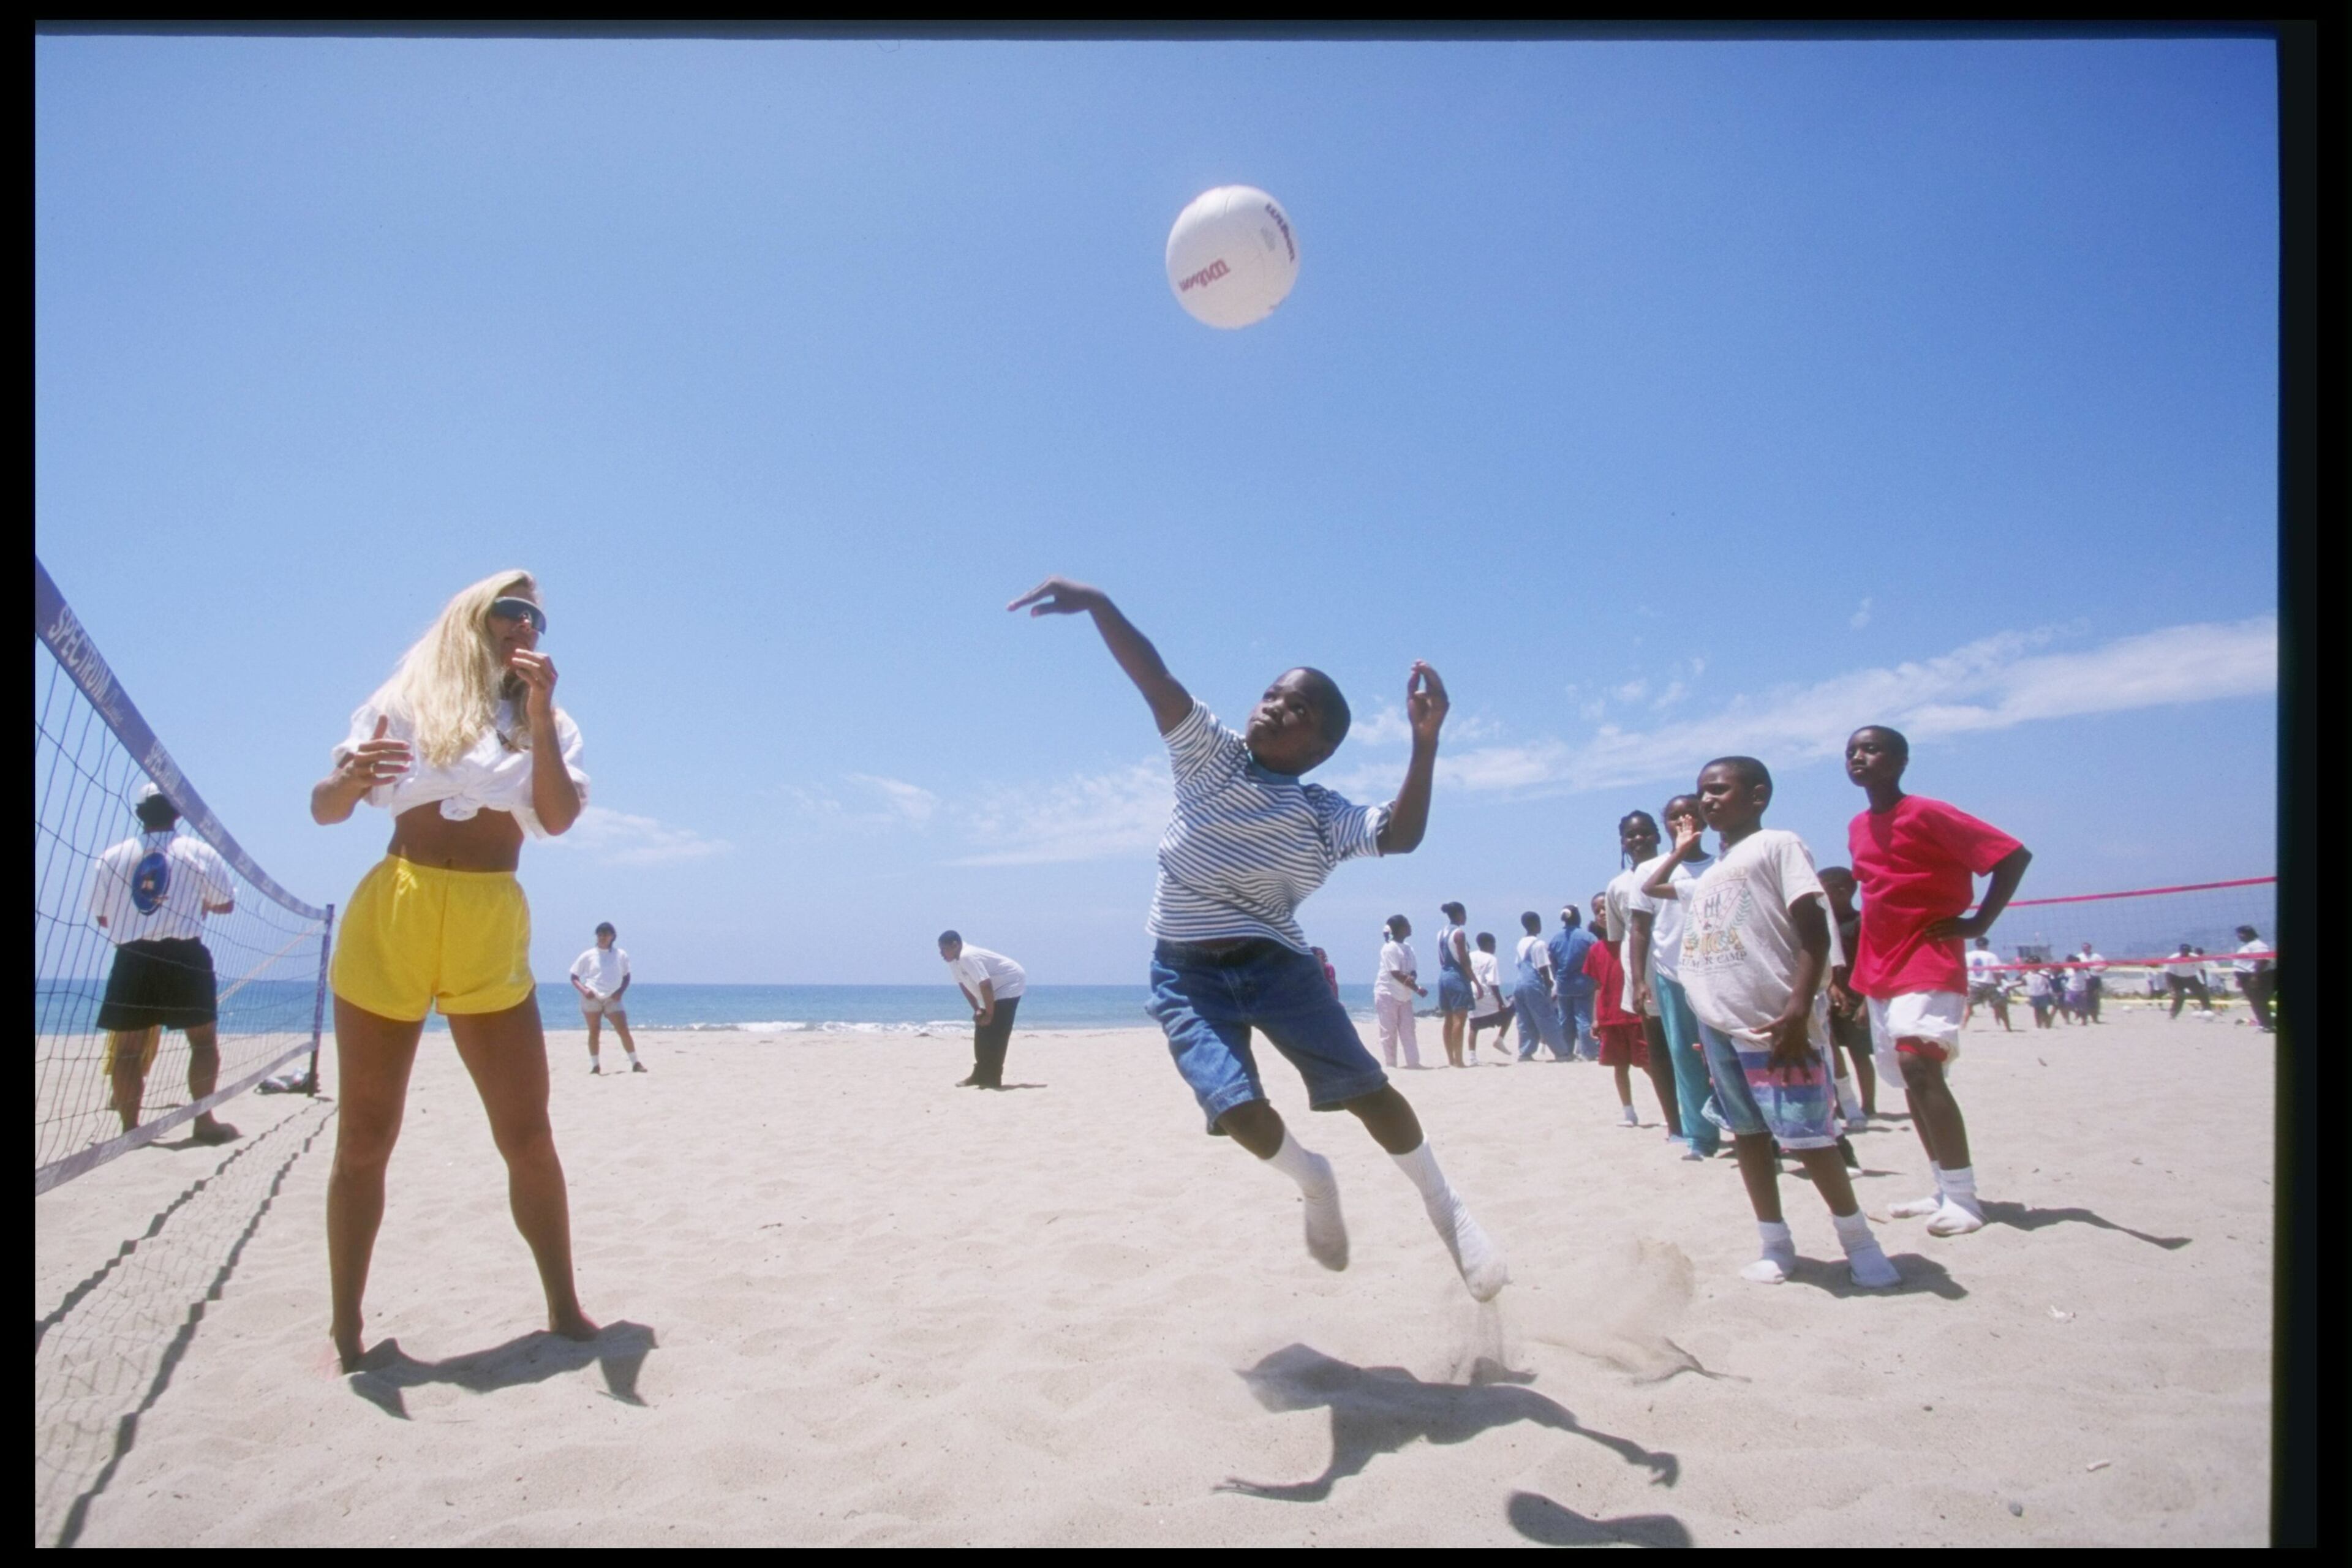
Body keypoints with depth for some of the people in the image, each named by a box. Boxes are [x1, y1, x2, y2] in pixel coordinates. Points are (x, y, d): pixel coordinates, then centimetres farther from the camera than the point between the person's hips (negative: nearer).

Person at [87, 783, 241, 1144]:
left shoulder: (109, 857, 4)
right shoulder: (201, 854, -1)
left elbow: (101, 917, 9)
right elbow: (224, 904, 7)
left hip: (132, 959, 2)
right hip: (185, 956, -2)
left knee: (129, 1047, 7)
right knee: (203, 1038, 8)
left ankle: (130, 1127, 8)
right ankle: (204, 1120, 6)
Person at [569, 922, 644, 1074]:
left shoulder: (621, 955, 5)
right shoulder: (588, 956, 1)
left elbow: (626, 976, 14)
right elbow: (574, 977, 5)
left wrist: (621, 991, -4)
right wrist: (584, 990, -13)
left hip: (612, 999, 0)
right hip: (592, 999, 0)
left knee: (624, 1030, -7)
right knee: (594, 1032, 4)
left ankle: (635, 1063, -1)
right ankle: (595, 1066, 12)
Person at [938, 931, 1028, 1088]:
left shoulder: (968, 958, -30)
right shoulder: (953, 962, -1)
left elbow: (985, 986, -31)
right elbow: (964, 985, 10)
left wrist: (989, 1014, -23)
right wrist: (977, 1009, 5)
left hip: (1010, 985, -10)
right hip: (996, 991, 10)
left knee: (995, 1034, -13)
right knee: (982, 1033, 9)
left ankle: (991, 1079, -10)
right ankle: (981, 1076, 16)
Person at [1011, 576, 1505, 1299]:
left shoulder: (1323, 816, -5)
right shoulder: (1210, 756, -7)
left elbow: (1402, 835, -20)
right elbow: (1157, 682, -21)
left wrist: (1425, 742, -31)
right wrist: (1099, 605, -35)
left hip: (1275, 964, 1)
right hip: (1187, 974, -1)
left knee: (1365, 1086, -6)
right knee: (1236, 1106, -18)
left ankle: (1445, 1207, 19)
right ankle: (1315, 1184, 16)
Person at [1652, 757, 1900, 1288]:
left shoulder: (1777, 845, -3)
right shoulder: (1707, 875, 19)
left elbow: (1814, 929, -12)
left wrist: (1798, 1010, -20)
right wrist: (1680, 850, 29)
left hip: (1774, 1022, -7)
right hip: (1720, 1024, 8)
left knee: (1804, 1133, -4)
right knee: (1747, 1131, 11)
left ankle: (1858, 1240, 13)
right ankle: (1775, 1243, 20)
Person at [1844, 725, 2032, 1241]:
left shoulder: (1927, 814, -12)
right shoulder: (1858, 828, 11)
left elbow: (2013, 854, -14)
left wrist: (1979, 924, -14)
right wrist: (1859, 975, 16)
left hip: (1927, 967, -8)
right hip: (1880, 971, 8)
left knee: (1921, 1069, -19)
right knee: (1912, 1078, 11)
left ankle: (1963, 1198, -13)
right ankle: (1946, 1191, 19)